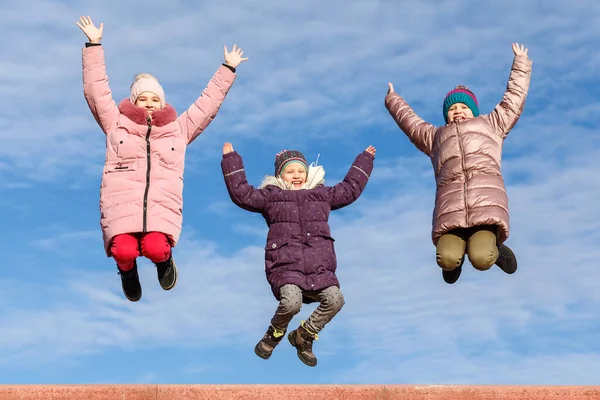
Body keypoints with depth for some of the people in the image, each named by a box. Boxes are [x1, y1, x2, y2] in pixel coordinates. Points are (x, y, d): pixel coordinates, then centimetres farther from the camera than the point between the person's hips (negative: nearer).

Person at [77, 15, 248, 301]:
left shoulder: (179, 128, 21)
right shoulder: (117, 124, 19)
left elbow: (208, 103, 24)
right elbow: (96, 92, 16)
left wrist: (228, 69, 25)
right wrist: (93, 45, 13)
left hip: (162, 202, 0)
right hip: (121, 200, 0)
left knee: (156, 249, -30)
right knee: (124, 251, -27)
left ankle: (164, 258, 9)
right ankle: (127, 270, 11)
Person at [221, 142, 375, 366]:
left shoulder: (322, 194, 23)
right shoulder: (270, 196, 14)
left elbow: (350, 189, 34)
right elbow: (241, 194, 8)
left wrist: (364, 160, 38)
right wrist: (231, 161, 7)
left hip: (320, 267, 3)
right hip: (285, 265, -3)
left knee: (335, 299, -23)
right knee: (291, 302, -31)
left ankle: (303, 336, 5)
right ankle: (274, 334, 6)